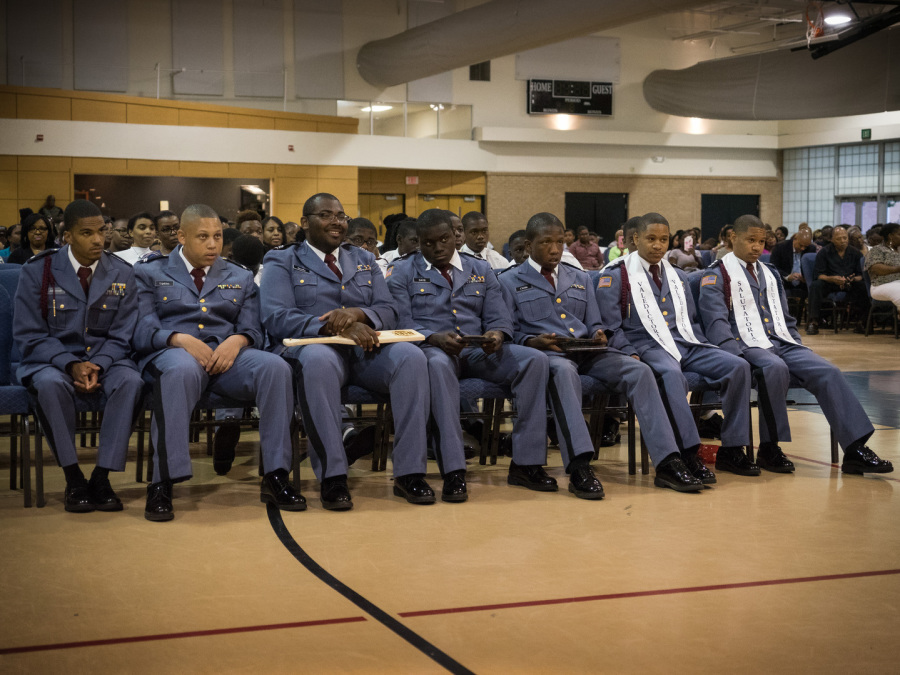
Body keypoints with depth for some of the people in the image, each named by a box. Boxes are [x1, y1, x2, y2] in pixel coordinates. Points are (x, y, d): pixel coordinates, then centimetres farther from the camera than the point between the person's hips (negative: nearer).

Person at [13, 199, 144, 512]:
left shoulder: (121, 274, 4)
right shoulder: (38, 271, -2)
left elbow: (121, 336, 3)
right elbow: (29, 335, -5)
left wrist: (97, 366, -18)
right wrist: (71, 365, -21)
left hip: (105, 360, 2)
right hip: (52, 360, -1)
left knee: (131, 381, -32)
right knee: (51, 383, -37)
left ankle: (101, 477, -25)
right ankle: (73, 479, -23)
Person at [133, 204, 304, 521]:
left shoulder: (241, 278, 24)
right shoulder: (150, 273, 15)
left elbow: (254, 331, 14)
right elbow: (141, 331, 3)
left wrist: (238, 340, -11)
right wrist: (179, 339, -17)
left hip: (227, 355, 3)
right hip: (171, 353, -3)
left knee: (275, 367, -29)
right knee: (182, 369, -41)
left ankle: (275, 477, -24)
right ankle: (162, 484, -39)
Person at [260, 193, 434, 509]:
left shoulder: (364, 260, 25)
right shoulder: (282, 261, 12)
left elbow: (388, 311, 13)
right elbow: (276, 318, -5)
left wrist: (357, 314, -12)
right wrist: (333, 327, -20)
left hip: (365, 350, 4)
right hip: (311, 346, -4)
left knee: (410, 356, -29)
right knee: (319, 360, -41)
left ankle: (409, 472, -27)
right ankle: (331, 477, -35)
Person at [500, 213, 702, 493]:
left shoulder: (581, 279, 25)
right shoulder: (510, 281, 11)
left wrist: (599, 335, -1)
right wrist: (532, 341, -17)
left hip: (588, 352, 5)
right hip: (546, 354, -5)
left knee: (639, 371, -23)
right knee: (564, 371, -41)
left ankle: (667, 462, -28)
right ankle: (578, 467, -49)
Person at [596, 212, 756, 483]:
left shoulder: (678, 277, 24)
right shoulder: (615, 276, 4)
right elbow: (610, 327, -3)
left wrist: (705, 352, 8)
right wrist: (630, 354, -17)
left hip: (686, 345, 6)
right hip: (647, 346, -6)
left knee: (738, 366, -17)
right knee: (671, 374, -40)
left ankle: (731, 451, -14)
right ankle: (689, 455, -41)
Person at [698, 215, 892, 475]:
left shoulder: (770, 274, 25)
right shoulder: (717, 275, 3)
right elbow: (716, 322, -10)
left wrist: (799, 349, 11)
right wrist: (736, 355, -24)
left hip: (782, 343, 6)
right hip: (748, 345, -6)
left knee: (827, 372, -18)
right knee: (775, 367, -38)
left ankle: (855, 450, -22)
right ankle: (769, 449, -25)